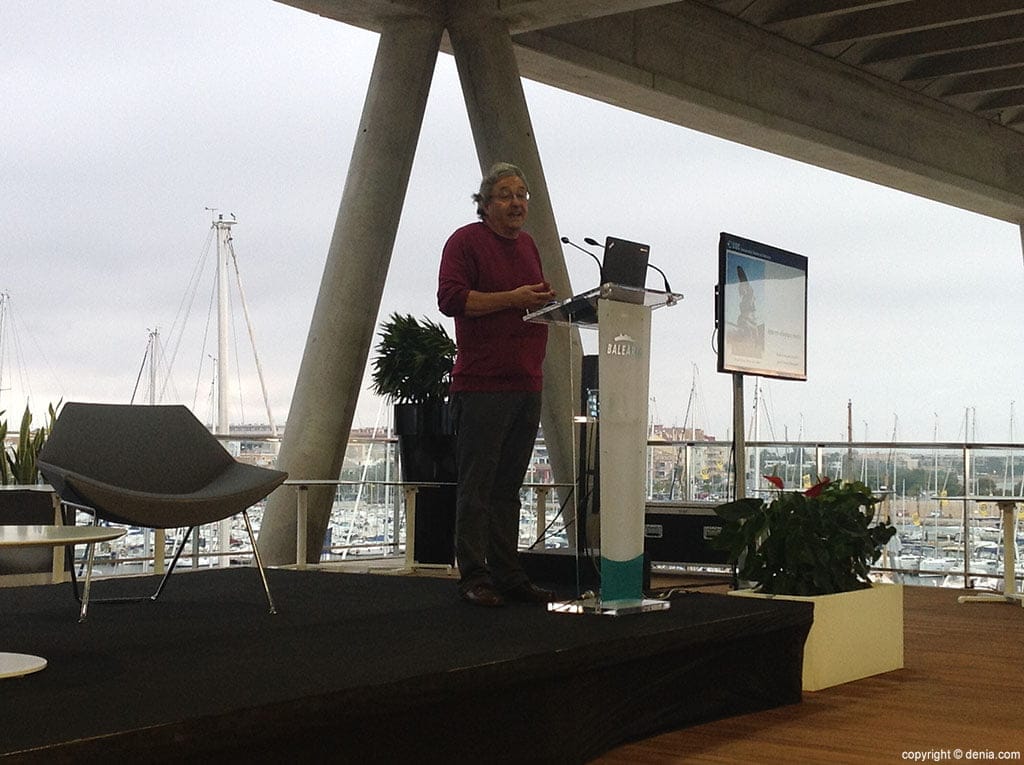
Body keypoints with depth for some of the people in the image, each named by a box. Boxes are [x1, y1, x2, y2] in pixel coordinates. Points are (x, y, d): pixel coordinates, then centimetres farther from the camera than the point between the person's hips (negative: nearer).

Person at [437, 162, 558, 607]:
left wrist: (548, 305, 7)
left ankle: (508, 575, 14)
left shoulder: (528, 245, 21)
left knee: (509, 486, 10)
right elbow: (451, 298, -14)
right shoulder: (466, 240, -2)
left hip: (526, 385, 7)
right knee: (477, 486, -5)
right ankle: (473, 578, 0)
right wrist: (512, 298, -17)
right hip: (481, 384, -7)